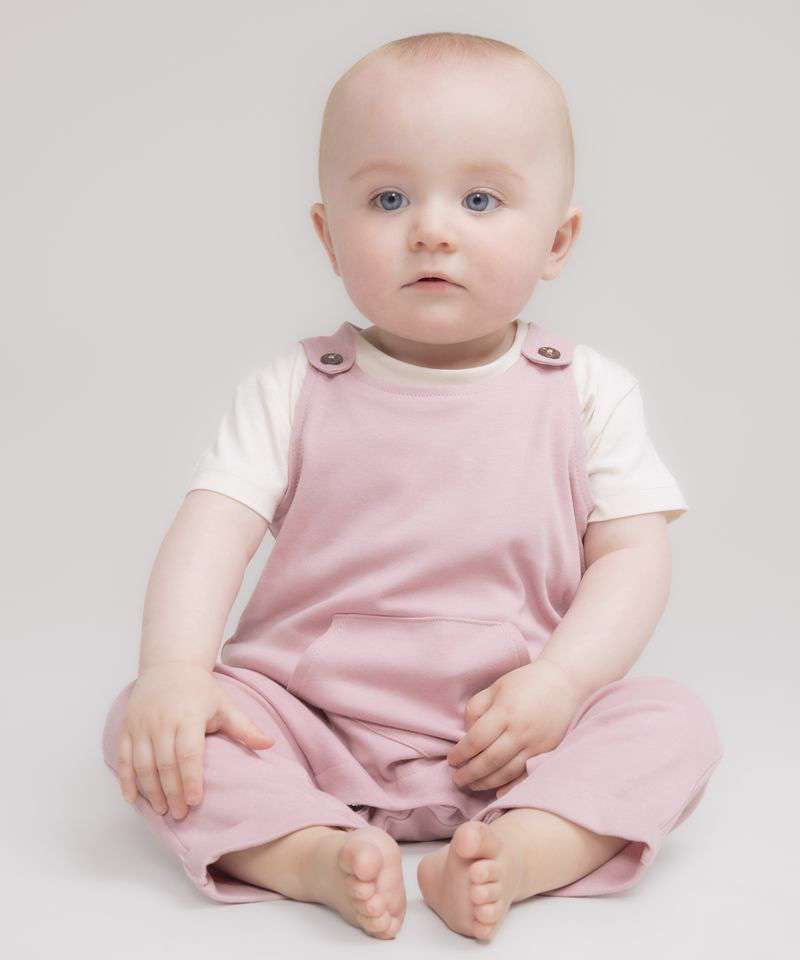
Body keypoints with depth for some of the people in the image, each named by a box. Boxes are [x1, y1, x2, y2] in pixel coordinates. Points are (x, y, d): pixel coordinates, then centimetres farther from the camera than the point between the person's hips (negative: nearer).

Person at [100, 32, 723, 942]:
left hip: (510, 739, 0)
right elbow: (212, 525, -8)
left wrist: (560, 680, -19)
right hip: (308, 722, 0)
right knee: (142, 722, -20)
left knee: (674, 719, -21)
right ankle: (313, 854, -33)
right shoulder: (293, 389, 0)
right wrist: (174, 668, -25)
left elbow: (631, 552, -3)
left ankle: (524, 851, -37)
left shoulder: (587, 391, 0)